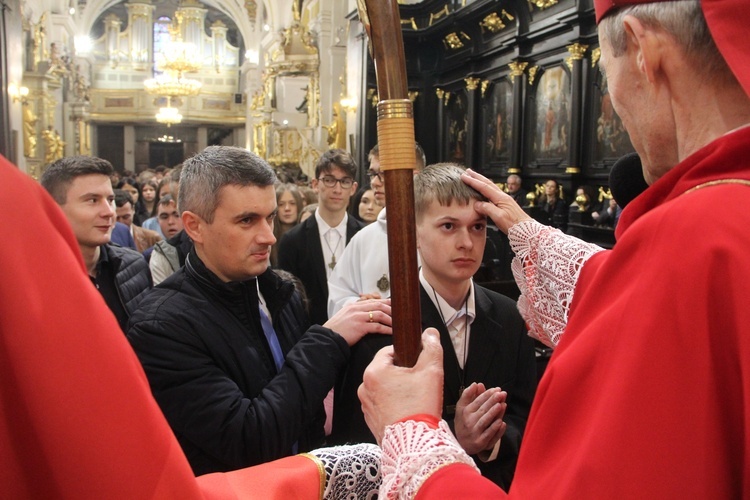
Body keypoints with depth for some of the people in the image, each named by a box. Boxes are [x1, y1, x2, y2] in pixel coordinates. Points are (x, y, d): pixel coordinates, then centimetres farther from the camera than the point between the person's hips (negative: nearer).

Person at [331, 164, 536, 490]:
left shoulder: (509, 318, -7)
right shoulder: (378, 324, -20)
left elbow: (526, 418, -3)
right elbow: (356, 441, -20)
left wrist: (495, 439, -22)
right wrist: (452, 437, -30)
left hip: (497, 487, 3)